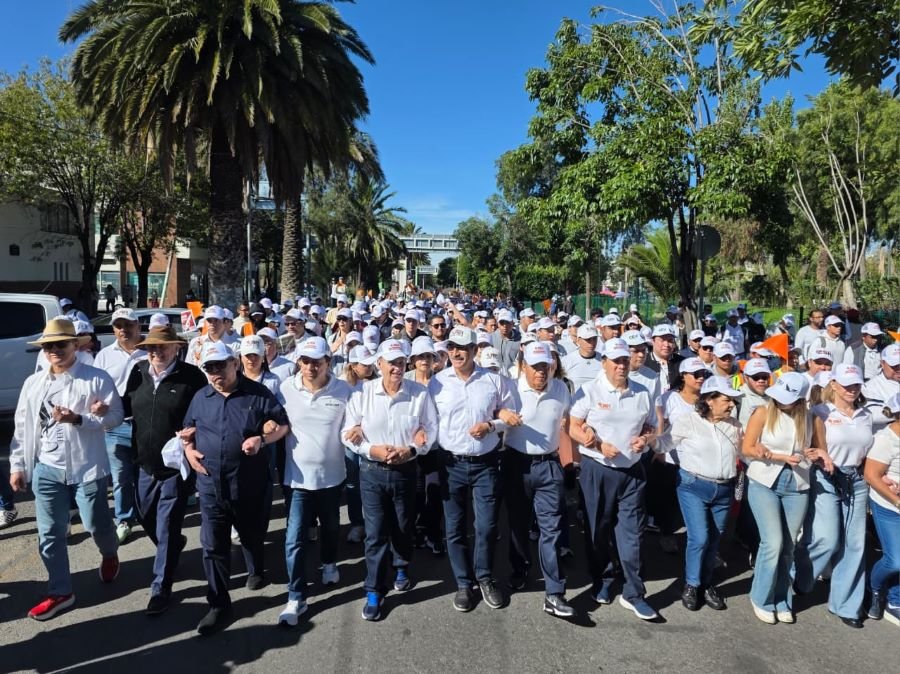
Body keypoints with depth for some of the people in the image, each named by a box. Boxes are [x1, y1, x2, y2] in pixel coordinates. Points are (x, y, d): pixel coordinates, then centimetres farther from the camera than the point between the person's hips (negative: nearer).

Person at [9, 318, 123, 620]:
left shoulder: (97, 379, -8)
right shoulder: (33, 383, 6)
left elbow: (115, 416, -12)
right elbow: (22, 427, 10)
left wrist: (78, 419, -24)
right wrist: (17, 465, 9)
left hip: (87, 467, -4)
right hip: (46, 469, 4)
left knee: (97, 525, 9)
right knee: (49, 533, 7)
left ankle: (110, 555, 43)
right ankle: (60, 592, 23)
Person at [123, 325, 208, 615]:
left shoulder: (192, 376, -13)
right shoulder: (138, 372, 2)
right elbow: (126, 407, 12)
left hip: (177, 466, -5)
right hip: (145, 463, 6)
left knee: (167, 531, 3)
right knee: (145, 516, 22)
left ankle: (161, 588, 21)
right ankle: (174, 546, 52)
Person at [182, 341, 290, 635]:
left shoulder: (258, 393, -7)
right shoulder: (200, 397, 5)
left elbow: (283, 425, -5)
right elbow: (188, 429, 18)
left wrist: (261, 439, -23)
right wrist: (189, 450, -1)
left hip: (251, 484, -2)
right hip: (211, 485, 2)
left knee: (251, 536, 19)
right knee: (213, 546, 2)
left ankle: (256, 571, 49)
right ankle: (219, 604, 15)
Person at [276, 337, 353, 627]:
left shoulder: (343, 390, -9)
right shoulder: (286, 388, -9)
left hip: (331, 474, 1)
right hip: (297, 475, -1)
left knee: (330, 526, 23)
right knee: (294, 539, -2)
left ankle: (329, 563, 52)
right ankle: (296, 598, 11)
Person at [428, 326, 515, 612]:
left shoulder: (494, 380, -2)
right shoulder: (436, 382, -1)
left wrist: (491, 425, -13)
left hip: (486, 463, 0)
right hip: (451, 464, 1)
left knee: (487, 526, 5)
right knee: (454, 528, 8)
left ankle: (485, 578, 29)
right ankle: (463, 583, 26)